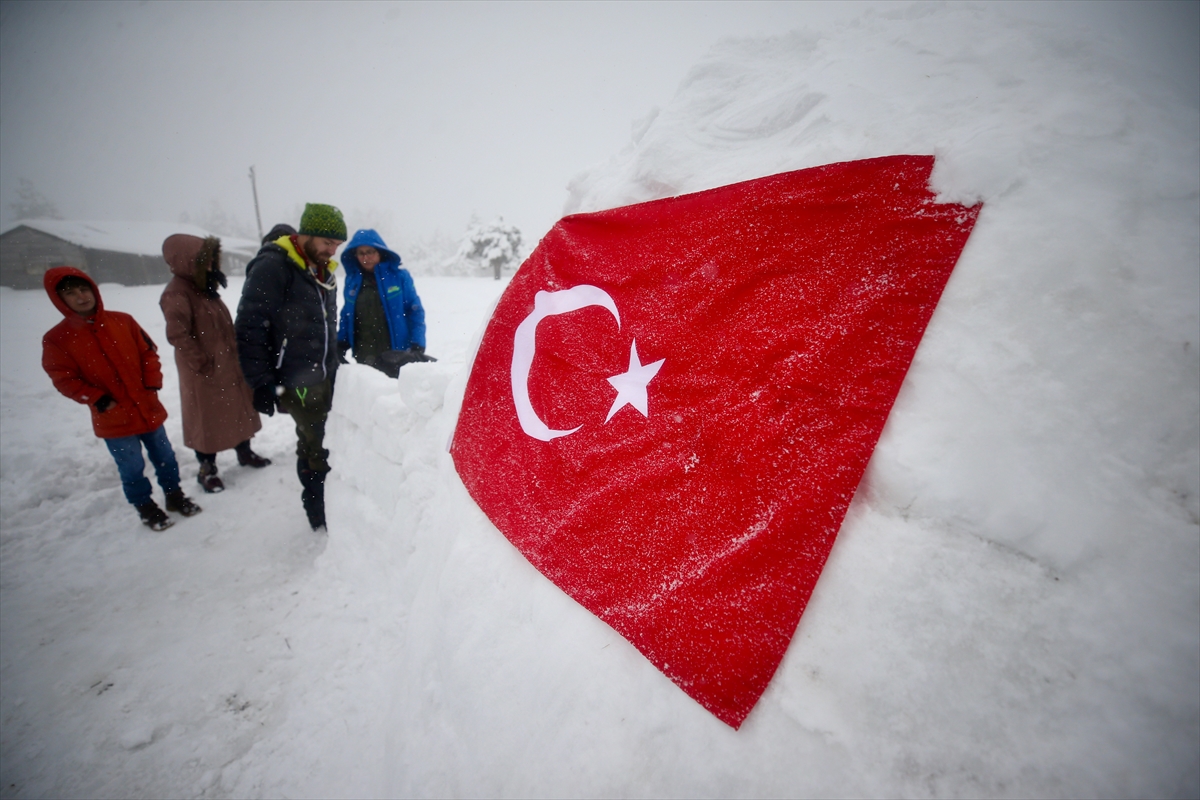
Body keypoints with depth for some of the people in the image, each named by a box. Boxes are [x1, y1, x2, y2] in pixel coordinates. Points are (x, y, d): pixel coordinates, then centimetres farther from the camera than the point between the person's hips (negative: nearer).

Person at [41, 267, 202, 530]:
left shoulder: (122, 321, -2)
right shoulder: (56, 339, -8)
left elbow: (148, 352, 4)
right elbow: (65, 379, -7)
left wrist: (153, 383, -6)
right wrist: (99, 400, -16)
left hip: (148, 408, 2)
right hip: (114, 419, -2)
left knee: (164, 456, 15)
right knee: (132, 468, 7)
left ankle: (175, 495, 34)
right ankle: (146, 509, 27)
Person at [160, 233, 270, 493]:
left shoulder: (203, 285, 8)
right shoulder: (177, 293, -19)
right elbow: (177, 335, -25)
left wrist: (234, 350, 11)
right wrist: (201, 362, -19)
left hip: (228, 363, 8)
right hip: (205, 371, -8)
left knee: (239, 408, 19)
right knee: (207, 417, 5)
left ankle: (244, 452, 37)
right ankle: (207, 469, 20)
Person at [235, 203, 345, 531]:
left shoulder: (323, 272, 14)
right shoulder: (272, 268, -11)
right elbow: (249, 328, -14)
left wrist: (336, 366, 19)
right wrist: (261, 382, -16)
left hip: (325, 378, 7)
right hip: (295, 381, -7)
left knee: (314, 445, 12)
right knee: (320, 448, -5)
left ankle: (322, 508, 21)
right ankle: (321, 512, 8)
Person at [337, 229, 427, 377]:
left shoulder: (399, 276, -4)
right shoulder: (352, 280, 6)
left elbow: (415, 312, -4)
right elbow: (347, 315, 15)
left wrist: (417, 345, -14)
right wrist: (340, 344, 7)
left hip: (395, 358, -3)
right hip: (363, 359, 4)